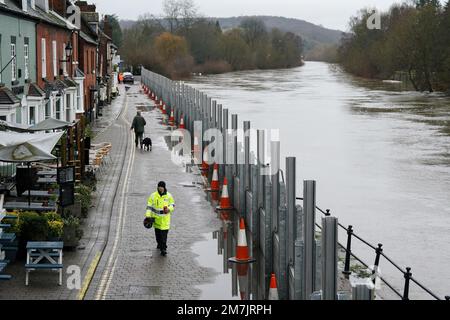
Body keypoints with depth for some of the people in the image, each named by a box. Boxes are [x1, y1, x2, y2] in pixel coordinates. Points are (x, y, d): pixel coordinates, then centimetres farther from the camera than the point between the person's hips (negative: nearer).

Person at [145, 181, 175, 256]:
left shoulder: (169, 196, -4)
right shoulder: (153, 196, -4)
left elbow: (172, 205, 6)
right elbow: (149, 206, 1)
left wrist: (169, 209, -16)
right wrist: (148, 215, -7)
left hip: (165, 219, -2)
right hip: (156, 218, 2)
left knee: (164, 234, -7)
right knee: (157, 233, 14)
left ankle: (163, 249, -2)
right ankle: (159, 244, 38)